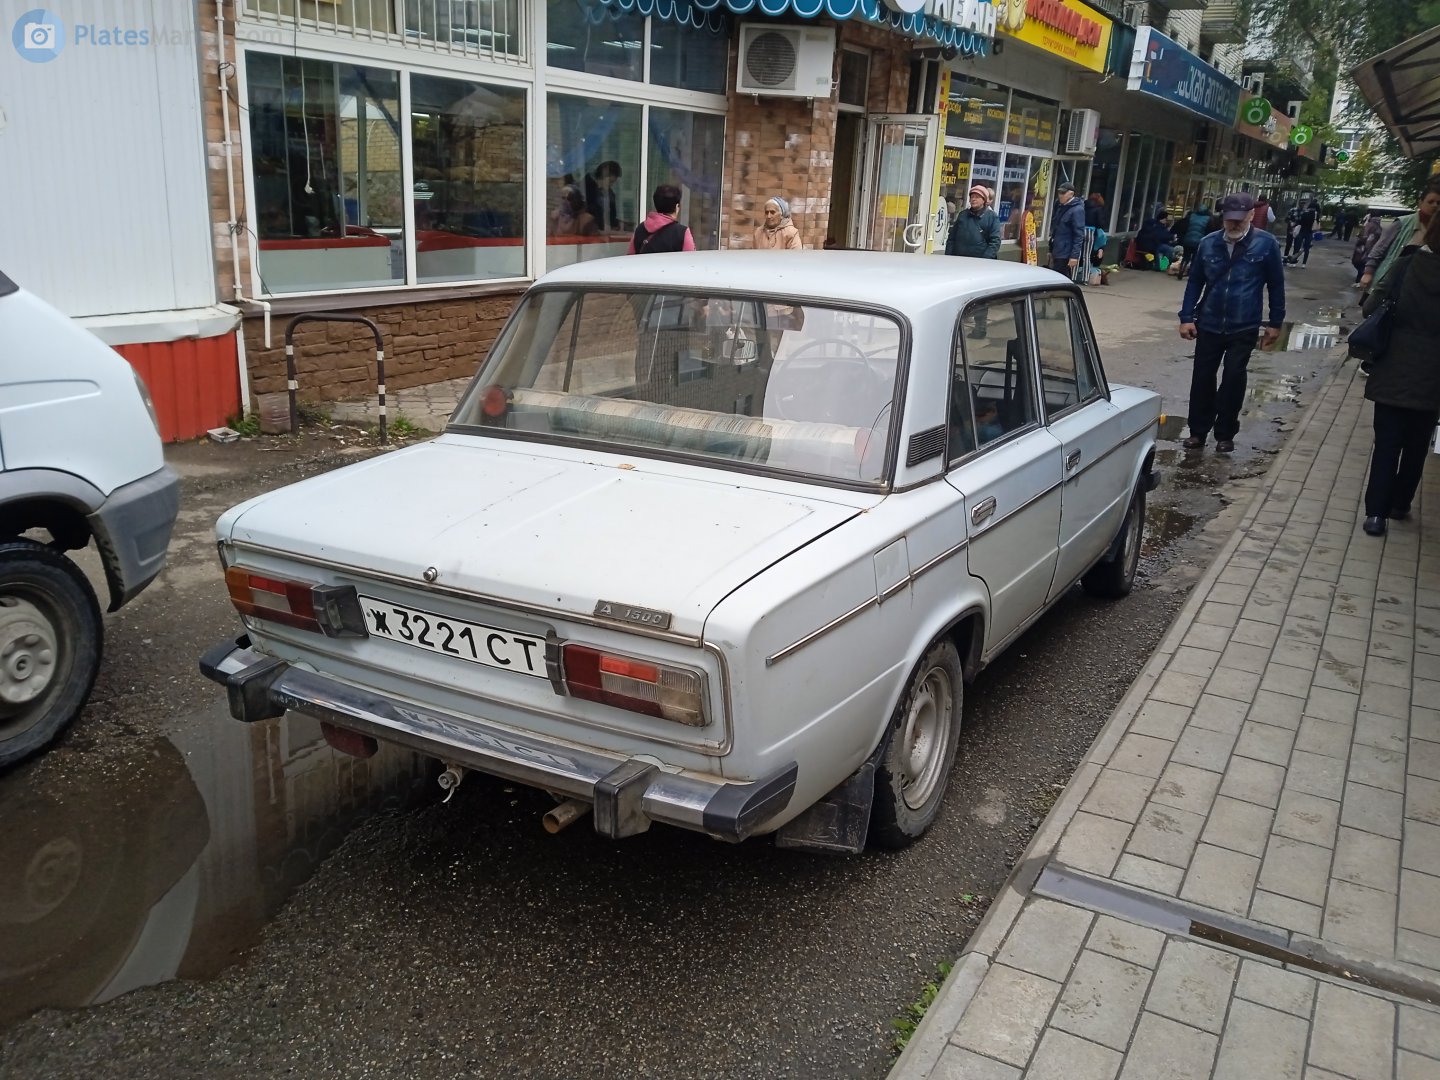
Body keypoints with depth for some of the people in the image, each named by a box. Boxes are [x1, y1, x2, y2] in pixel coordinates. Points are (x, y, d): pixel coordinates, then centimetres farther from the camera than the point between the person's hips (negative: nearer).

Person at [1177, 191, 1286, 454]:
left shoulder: (1266, 244, -6)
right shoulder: (1208, 243, -1)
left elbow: (1276, 285, 1)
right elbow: (1194, 282, 7)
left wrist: (1275, 323, 1)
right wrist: (1186, 317, 2)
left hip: (1244, 328, -2)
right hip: (1209, 324, 2)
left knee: (1233, 378, 2)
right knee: (1202, 378, 5)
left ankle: (1225, 433, 15)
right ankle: (1198, 431, 16)